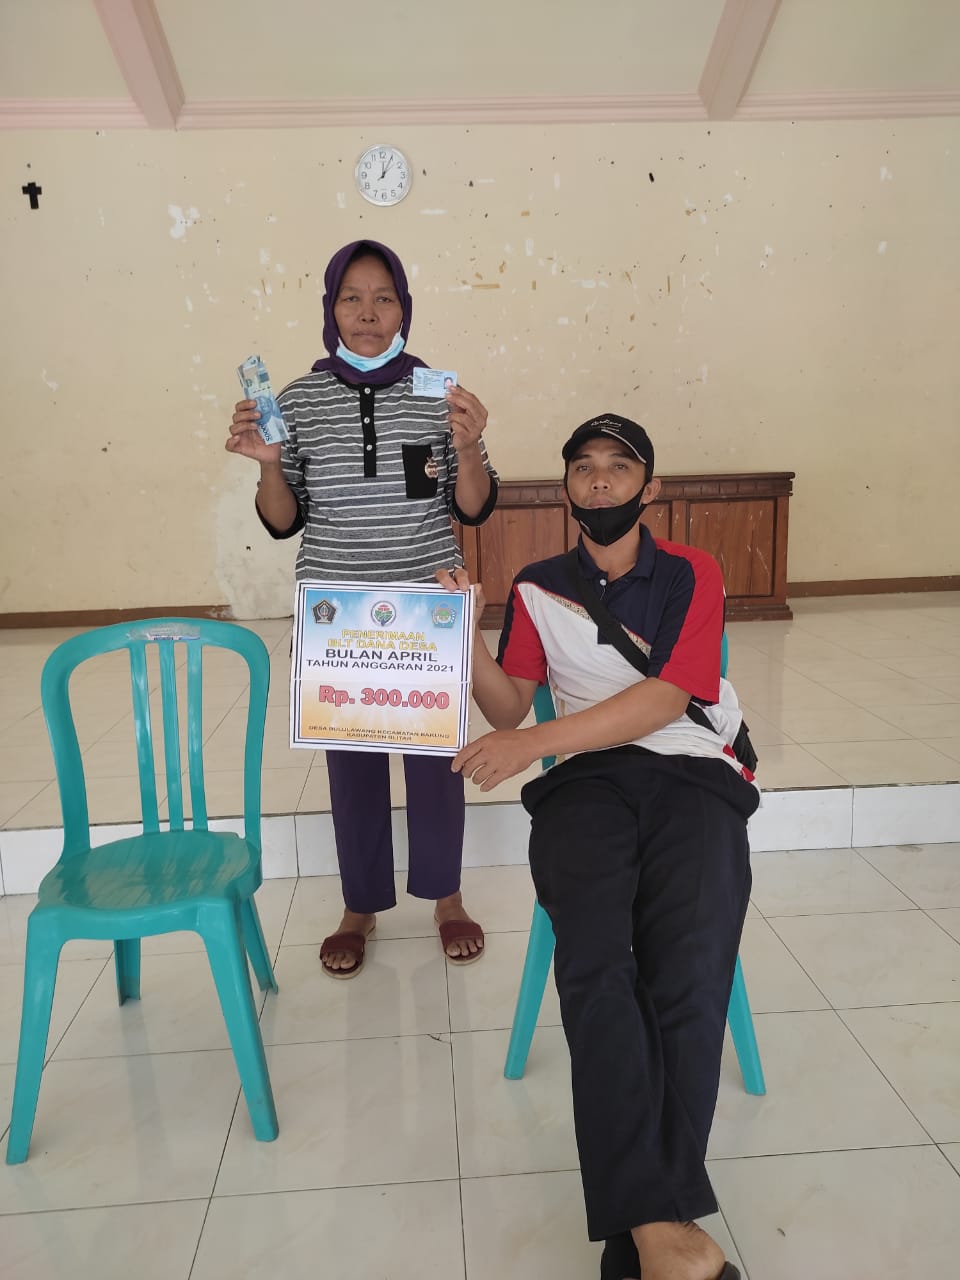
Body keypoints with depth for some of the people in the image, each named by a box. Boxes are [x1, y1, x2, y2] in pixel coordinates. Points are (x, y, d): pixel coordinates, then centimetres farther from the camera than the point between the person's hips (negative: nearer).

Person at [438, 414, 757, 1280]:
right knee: (594, 959, -28)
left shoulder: (692, 574, 8)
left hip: (692, 769, 0)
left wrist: (532, 743, -17)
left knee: (689, 975, -26)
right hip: (587, 777, 1)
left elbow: (664, 699, -7)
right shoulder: (538, 588, 16)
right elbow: (508, 708, 11)